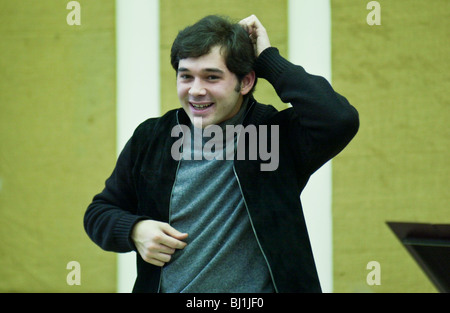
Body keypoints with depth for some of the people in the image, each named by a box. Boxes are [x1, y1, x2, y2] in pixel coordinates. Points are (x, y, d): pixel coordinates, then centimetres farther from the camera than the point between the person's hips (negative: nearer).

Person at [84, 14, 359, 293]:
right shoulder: (150, 139, 2)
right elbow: (99, 212, 12)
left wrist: (268, 59, -19)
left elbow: (340, 120, -29)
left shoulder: (277, 136, -9)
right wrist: (134, 231, -12)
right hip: (163, 287, 3)